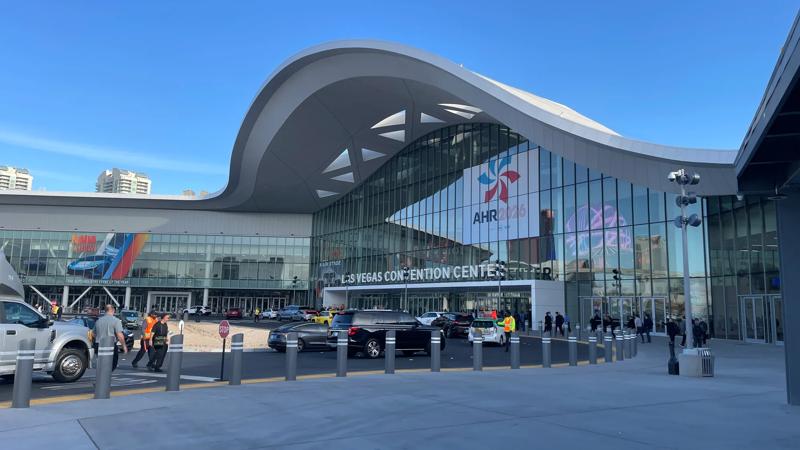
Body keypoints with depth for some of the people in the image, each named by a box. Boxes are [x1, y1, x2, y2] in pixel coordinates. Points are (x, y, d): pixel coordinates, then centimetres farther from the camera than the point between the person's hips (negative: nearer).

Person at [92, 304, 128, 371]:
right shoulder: (116, 320, -8)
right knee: (111, 366, 2)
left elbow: (93, 334, 20)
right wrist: (124, 346, -5)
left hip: (98, 346, 6)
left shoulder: (98, 321, 11)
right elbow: (120, 335, -15)